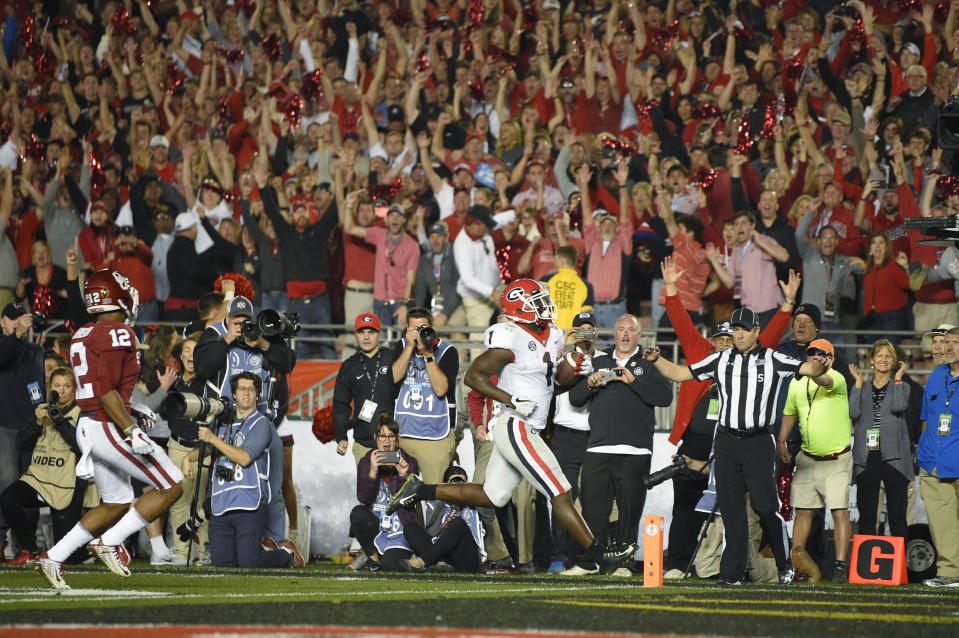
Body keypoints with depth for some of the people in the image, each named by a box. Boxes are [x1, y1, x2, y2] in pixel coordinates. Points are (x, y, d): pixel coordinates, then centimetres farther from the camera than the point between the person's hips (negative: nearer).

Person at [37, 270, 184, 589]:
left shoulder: (83, 336, 14)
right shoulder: (117, 334, -15)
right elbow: (105, 391, -22)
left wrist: (133, 415, 23)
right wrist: (132, 431, -23)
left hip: (89, 427, 10)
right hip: (110, 428, -10)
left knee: (116, 504, 20)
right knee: (172, 487, -2)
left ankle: (54, 557, 15)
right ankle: (110, 541, -4)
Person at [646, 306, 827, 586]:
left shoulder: (772, 360, 3)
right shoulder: (720, 360, 12)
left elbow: (809, 369, -5)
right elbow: (680, 374, 14)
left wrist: (821, 365, -28)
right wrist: (656, 360, -2)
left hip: (758, 442, -3)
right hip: (726, 442, 3)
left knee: (765, 505, -8)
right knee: (731, 508, 1)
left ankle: (784, 565, 6)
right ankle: (733, 571, 4)